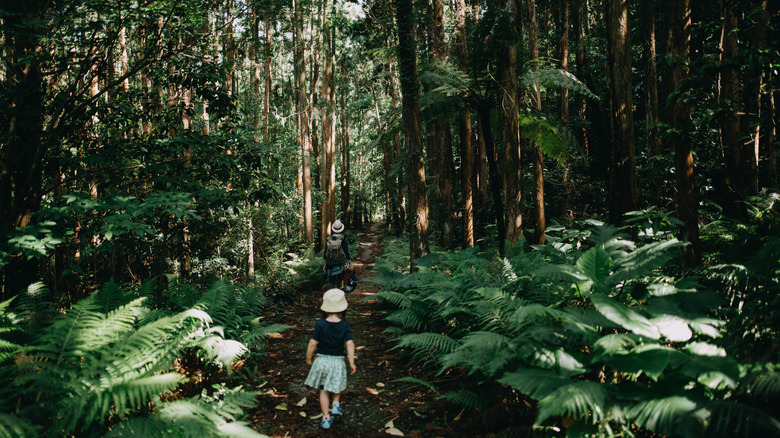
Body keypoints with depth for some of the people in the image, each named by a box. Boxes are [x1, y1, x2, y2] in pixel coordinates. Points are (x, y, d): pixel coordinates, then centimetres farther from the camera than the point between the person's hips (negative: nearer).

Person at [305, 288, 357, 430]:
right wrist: (351, 362, -8)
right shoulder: (345, 326, -11)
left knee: (324, 390, 15)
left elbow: (312, 343, -11)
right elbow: (350, 344, -15)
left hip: (322, 360, 0)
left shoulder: (320, 325, -12)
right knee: (337, 386, 30)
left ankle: (326, 418, 17)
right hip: (337, 361, 0)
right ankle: (336, 405, 21)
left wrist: (308, 359, 3)